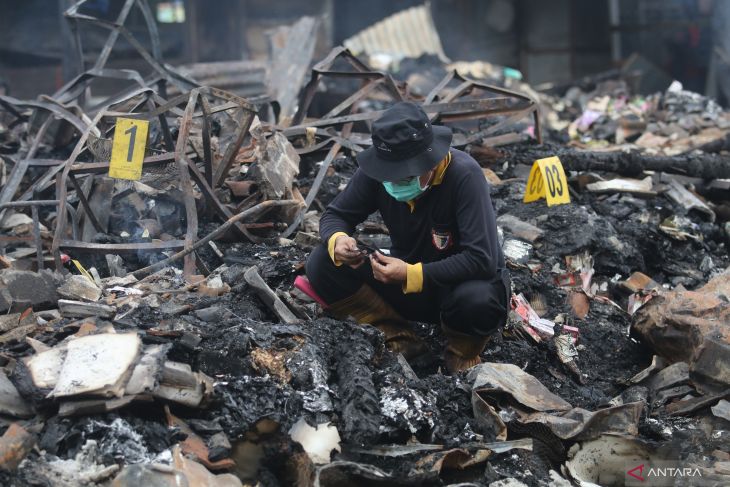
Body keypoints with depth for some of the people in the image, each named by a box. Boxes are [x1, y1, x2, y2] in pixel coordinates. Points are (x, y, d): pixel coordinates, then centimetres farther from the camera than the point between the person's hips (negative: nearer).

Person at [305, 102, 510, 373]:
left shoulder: (464, 175, -27)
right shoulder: (377, 170, -14)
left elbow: (482, 259, -31)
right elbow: (334, 215, -2)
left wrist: (412, 274, -38)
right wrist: (337, 240, -27)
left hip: (460, 283, -4)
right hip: (406, 283, 4)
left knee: (476, 299, -40)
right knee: (322, 264, -16)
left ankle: (463, 354, -3)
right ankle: (400, 340, -3)